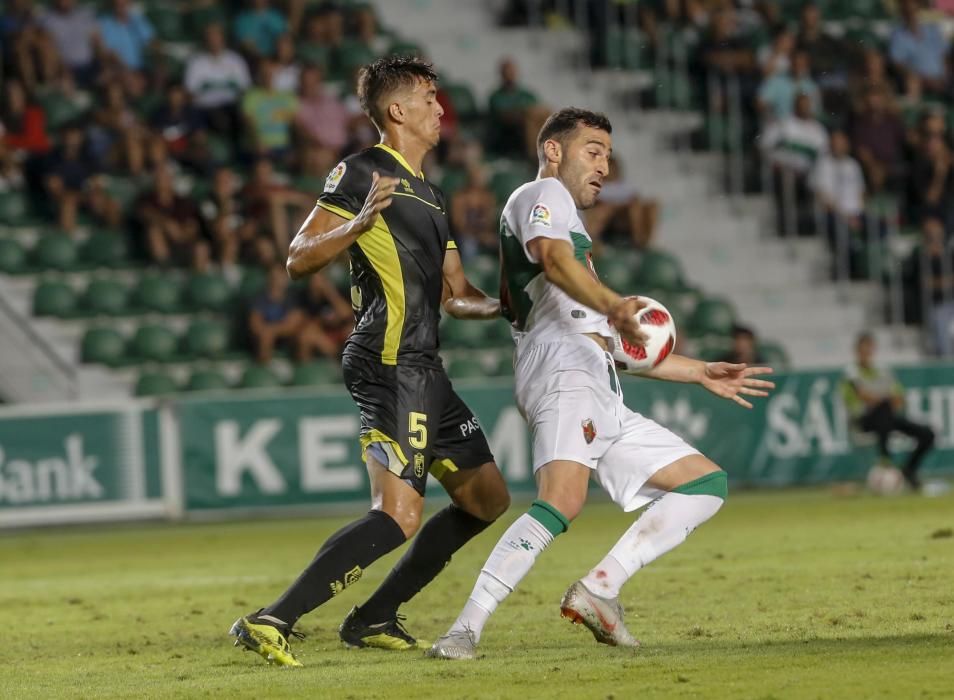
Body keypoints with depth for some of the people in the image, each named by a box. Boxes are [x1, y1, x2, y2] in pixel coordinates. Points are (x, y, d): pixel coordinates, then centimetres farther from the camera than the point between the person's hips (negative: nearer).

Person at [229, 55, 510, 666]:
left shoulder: (432, 197, 23)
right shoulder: (362, 172, -5)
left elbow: (455, 294, 27)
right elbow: (299, 260, -12)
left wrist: (508, 307, 10)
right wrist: (358, 225, -28)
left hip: (424, 370, 10)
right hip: (392, 367, -10)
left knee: (486, 497, 13)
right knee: (399, 516, -20)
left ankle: (374, 618, 15)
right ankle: (272, 623, -22)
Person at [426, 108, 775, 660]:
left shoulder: (574, 229, 37)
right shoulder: (543, 195, 8)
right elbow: (555, 261, -16)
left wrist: (699, 372, 38)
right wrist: (615, 305, -35)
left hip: (606, 404, 10)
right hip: (562, 371, -10)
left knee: (707, 484, 7)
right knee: (564, 500, -32)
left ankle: (598, 590, -6)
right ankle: (466, 630, -36)